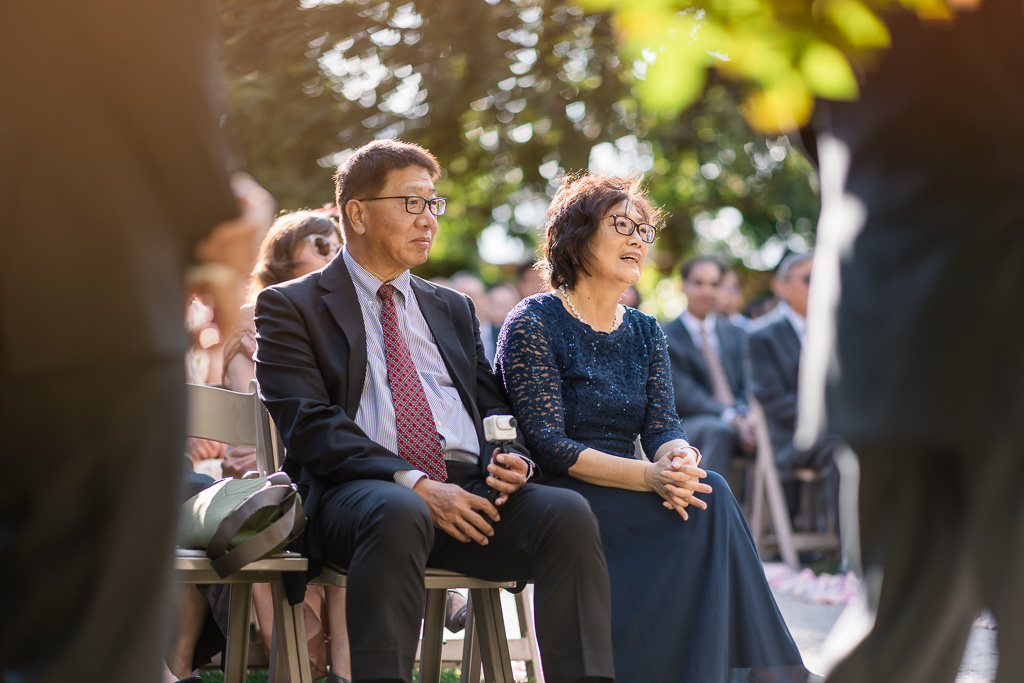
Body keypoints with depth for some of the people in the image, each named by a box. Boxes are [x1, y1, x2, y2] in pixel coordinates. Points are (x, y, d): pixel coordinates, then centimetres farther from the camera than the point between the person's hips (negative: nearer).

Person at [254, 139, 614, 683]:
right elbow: (310, 425, -4)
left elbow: (493, 406, 24)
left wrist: (511, 460, -2)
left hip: (468, 486, 5)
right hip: (359, 491, -5)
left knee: (567, 512, -26)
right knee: (400, 514, -40)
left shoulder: (453, 309, 28)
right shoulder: (289, 306, 9)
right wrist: (414, 483, -17)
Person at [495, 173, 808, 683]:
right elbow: (547, 445, -14)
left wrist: (679, 459, -22)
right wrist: (649, 476, -26)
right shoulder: (533, 324, -4)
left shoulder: (645, 333, 17)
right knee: (707, 504, -27)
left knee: (704, 496, -28)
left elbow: (663, 427, 5)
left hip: (629, 499, 6)